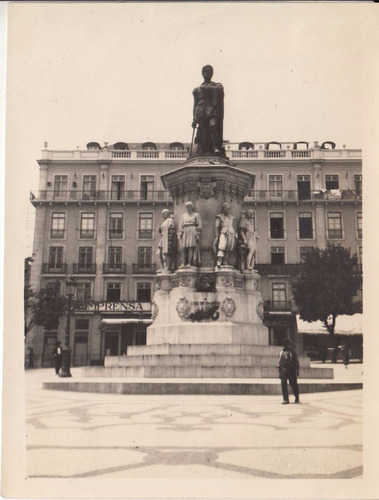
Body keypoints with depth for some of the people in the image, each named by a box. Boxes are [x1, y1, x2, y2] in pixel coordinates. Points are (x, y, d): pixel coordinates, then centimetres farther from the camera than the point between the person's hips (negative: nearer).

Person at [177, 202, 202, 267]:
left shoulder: (196, 215, 8)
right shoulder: (184, 215, 19)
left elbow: (199, 225, 2)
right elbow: (181, 225, 16)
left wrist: (197, 234, -8)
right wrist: (179, 234, 6)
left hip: (192, 233, -4)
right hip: (185, 233, 4)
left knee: (191, 247, -11)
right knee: (183, 248, -2)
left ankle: (189, 263, -11)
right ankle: (183, 263, -3)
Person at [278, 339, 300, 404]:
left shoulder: (293, 352, 8)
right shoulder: (281, 352, 15)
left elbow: (296, 362, 6)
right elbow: (279, 362, 16)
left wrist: (297, 370, -2)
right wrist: (280, 371, 9)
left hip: (292, 370, -2)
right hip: (283, 370, 2)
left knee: (293, 384, 2)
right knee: (284, 385, -5)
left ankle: (297, 398, 20)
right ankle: (285, 399, -2)